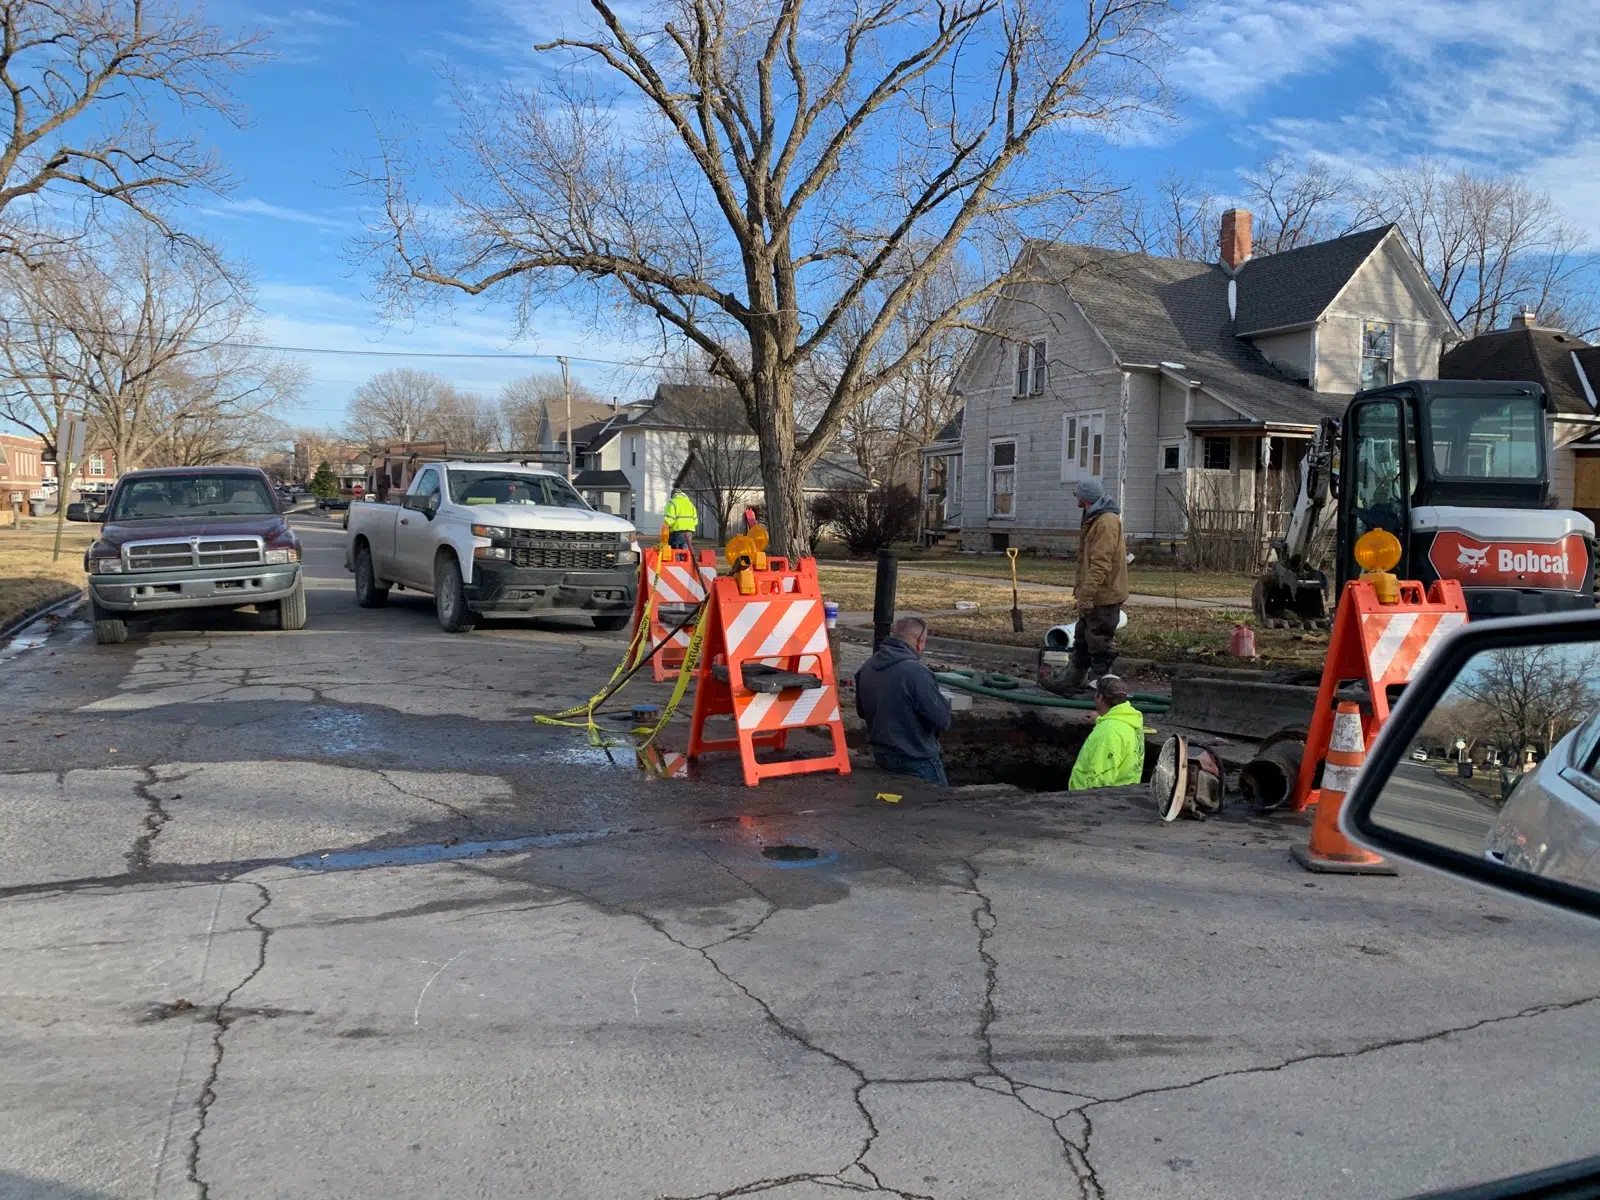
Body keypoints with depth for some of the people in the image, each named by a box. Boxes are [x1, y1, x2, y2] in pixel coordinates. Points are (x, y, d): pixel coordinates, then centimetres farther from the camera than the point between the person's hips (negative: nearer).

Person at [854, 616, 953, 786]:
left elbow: (861, 712, 13)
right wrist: (943, 701, -1)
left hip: (880, 755, 8)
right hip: (916, 761, -8)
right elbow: (942, 720, -21)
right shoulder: (916, 672, -26)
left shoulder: (867, 667, -1)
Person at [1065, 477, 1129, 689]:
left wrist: (1086, 594, -29)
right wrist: (1083, 592, 22)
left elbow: (1100, 564, -27)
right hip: (1094, 596, 11)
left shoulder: (1106, 522, -20)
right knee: (1082, 639, 19)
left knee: (1099, 642, -4)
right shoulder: (1094, 519, 14)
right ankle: (1073, 681, 29)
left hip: (1103, 597, -11)